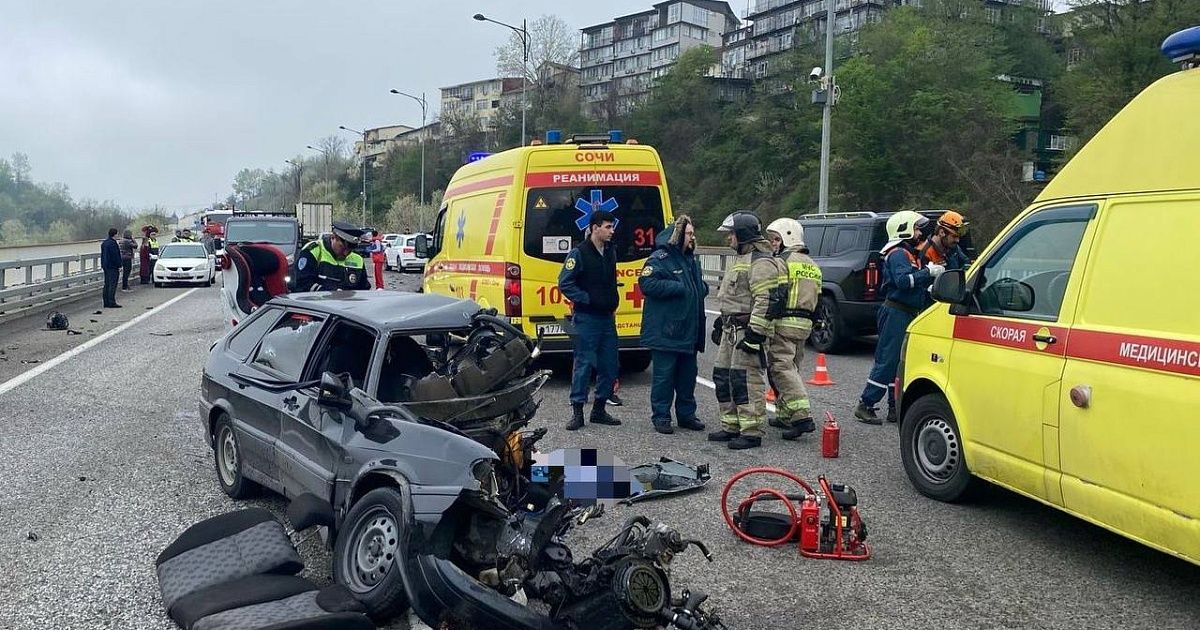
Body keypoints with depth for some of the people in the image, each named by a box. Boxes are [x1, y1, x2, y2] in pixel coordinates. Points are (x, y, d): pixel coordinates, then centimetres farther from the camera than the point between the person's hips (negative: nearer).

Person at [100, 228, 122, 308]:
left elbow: (102, 255, 21)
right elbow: (116, 256, -18)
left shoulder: (104, 243, 15)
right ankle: (111, 302, -9)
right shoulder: (113, 243, -16)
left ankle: (106, 302, 14)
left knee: (107, 284, 12)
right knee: (112, 285, -8)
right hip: (112, 267, -10)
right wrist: (119, 266, -14)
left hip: (106, 266, 10)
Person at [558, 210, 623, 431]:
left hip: (607, 317, 7)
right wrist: (589, 300, -17)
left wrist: (612, 303, 16)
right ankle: (577, 411, 4)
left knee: (609, 365, 8)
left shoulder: (611, 252, 12)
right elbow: (564, 284, -13)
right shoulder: (579, 253, -10)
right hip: (586, 318, -7)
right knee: (584, 364, -4)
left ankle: (599, 409, 19)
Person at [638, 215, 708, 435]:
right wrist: (678, 288, -21)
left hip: (689, 332, 8)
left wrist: (703, 288, 5)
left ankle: (686, 414, 26)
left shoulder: (691, 260, 17)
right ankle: (661, 416, 9)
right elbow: (647, 283, -22)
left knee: (687, 375, 15)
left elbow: (699, 286, 29)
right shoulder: (660, 258, -10)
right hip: (665, 332, -8)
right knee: (663, 375, -1)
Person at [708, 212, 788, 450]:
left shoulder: (761, 262, -15)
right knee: (722, 376, 13)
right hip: (731, 330, 11)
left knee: (746, 380, -11)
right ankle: (731, 427, 21)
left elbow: (765, 302, -22)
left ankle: (752, 432, -6)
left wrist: (755, 333, -25)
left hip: (747, 330, -11)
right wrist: (721, 321, 30)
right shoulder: (742, 259, 21)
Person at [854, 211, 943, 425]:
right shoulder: (897, 254, -11)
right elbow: (902, 280, -27)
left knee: (901, 361, 11)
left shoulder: (910, 254, 22)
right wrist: (928, 272, -25)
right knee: (887, 361, -9)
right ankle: (865, 405, -5)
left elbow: (915, 284, 24)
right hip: (896, 313, -10)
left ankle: (896, 408, 17)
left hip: (907, 314, 10)